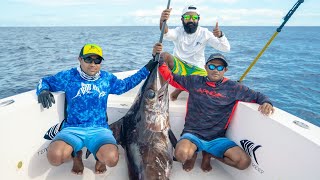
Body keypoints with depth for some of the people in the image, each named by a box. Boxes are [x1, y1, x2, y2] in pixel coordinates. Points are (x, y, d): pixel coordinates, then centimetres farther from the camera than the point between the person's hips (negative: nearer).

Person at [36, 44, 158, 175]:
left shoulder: (107, 78, 11)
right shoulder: (68, 76, 5)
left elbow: (125, 85, 26)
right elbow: (45, 81, 16)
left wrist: (146, 69, 23)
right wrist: (43, 91, -10)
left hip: (99, 129, 0)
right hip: (72, 129, 0)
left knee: (111, 159, -29)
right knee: (55, 157, -30)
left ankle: (100, 155, 12)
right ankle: (76, 154, 9)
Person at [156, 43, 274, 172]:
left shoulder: (233, 88, 1)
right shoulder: (195, 82, 3)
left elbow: (257, 96, 7)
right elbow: (171, 78, 7)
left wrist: (266, 103, -16)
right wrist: (159, 59, -4)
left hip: (216, 138, 2)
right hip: (193, 134, -1)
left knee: (244, 162, -16)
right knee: (181, 155, -33)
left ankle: (209, 154, 12)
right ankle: (192, 155, 10)